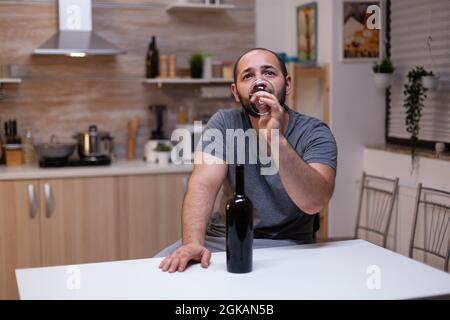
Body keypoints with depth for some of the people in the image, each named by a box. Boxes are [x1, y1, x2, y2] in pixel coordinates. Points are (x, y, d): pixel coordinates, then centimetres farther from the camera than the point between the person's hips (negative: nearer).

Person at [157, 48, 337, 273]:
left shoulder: (315, 133, -8)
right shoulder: (224, 123, -1)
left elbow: (313, 203, -24)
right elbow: (204, 184, -15)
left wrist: (276, 140, -36)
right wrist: (192, 242, -32)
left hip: (286, 244, -2)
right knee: (158, 270, -16)